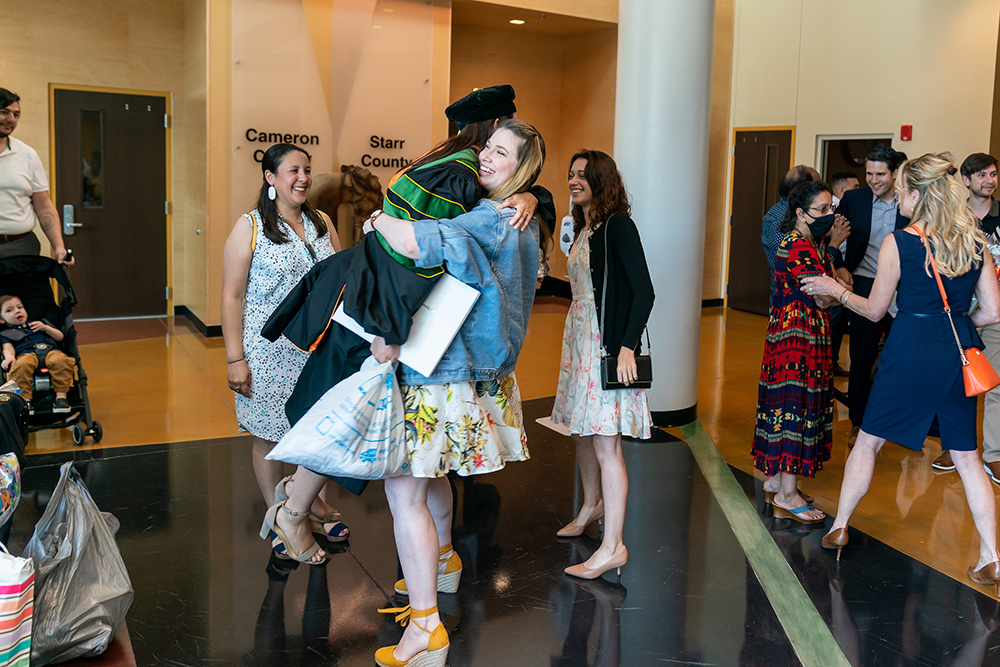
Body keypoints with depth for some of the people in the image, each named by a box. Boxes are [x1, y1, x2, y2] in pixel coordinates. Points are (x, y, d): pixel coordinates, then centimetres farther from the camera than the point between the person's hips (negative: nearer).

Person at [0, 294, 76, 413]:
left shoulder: (38, 324, 39)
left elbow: (60, 337, 31)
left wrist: (46, 328, 14)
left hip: (50, 351, 2)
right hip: (26, 354, -2)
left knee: (61, 360, -37)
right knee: (22, 365, -42)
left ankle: (61, 396, -38)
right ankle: (25, 399, -40)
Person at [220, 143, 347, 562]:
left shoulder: (321, 224, 10)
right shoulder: (250, 227, -5)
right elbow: (232, 297, -8)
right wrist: (235, 359, -13)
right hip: (270, 352, -4)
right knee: (270, 437, 5)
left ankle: (314, 506, 35)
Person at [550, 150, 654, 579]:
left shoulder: (617, 226, -11)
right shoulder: (583, 229, 14)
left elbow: (643, 290, -17)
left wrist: (627, 346, -22)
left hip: (608, 345, -9)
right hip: (579, 339, 9)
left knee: (605, 443, -8)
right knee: (581, 430, 19)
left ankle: (613, 547, -3)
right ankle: (592, 505, 41)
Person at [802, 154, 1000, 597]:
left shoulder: (898, 243, -8)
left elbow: (875, 310, 0)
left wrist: (836, 290, 14)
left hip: (911, 349, -4)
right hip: (959, 355, 4)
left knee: (868, 440, 13)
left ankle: (839, 528, 23)